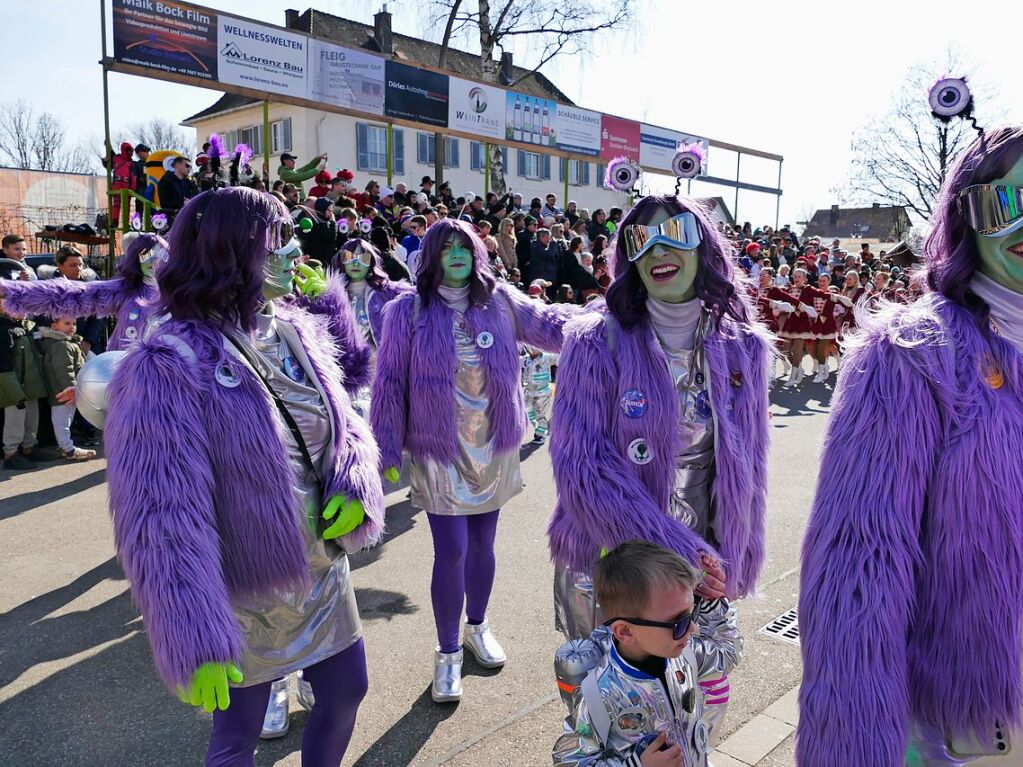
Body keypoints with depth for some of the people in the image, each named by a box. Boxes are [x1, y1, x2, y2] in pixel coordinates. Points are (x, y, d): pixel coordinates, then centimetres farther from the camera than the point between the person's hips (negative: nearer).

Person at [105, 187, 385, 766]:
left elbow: (343, 422, 10)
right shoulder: (170, 366, -22)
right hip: (244, 597, -6)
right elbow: (162, 517, -24)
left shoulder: (300, 332, -1)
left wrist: (357, 484, -12)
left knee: (347, 691, 22)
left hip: (324, 574, 6)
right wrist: (195, 641, -25)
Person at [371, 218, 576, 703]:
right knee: (451, 551, -1)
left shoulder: (501, 302, 1)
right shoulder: (408, 311, -7)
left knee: (482, 544, 16)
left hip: (493, 446, 3)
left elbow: (550, 325, 1)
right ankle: (448, 652, 21)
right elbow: (389, 382, -6)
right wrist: (387, 449, -8)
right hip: (440, 450, -3)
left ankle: (477, 627, 41)